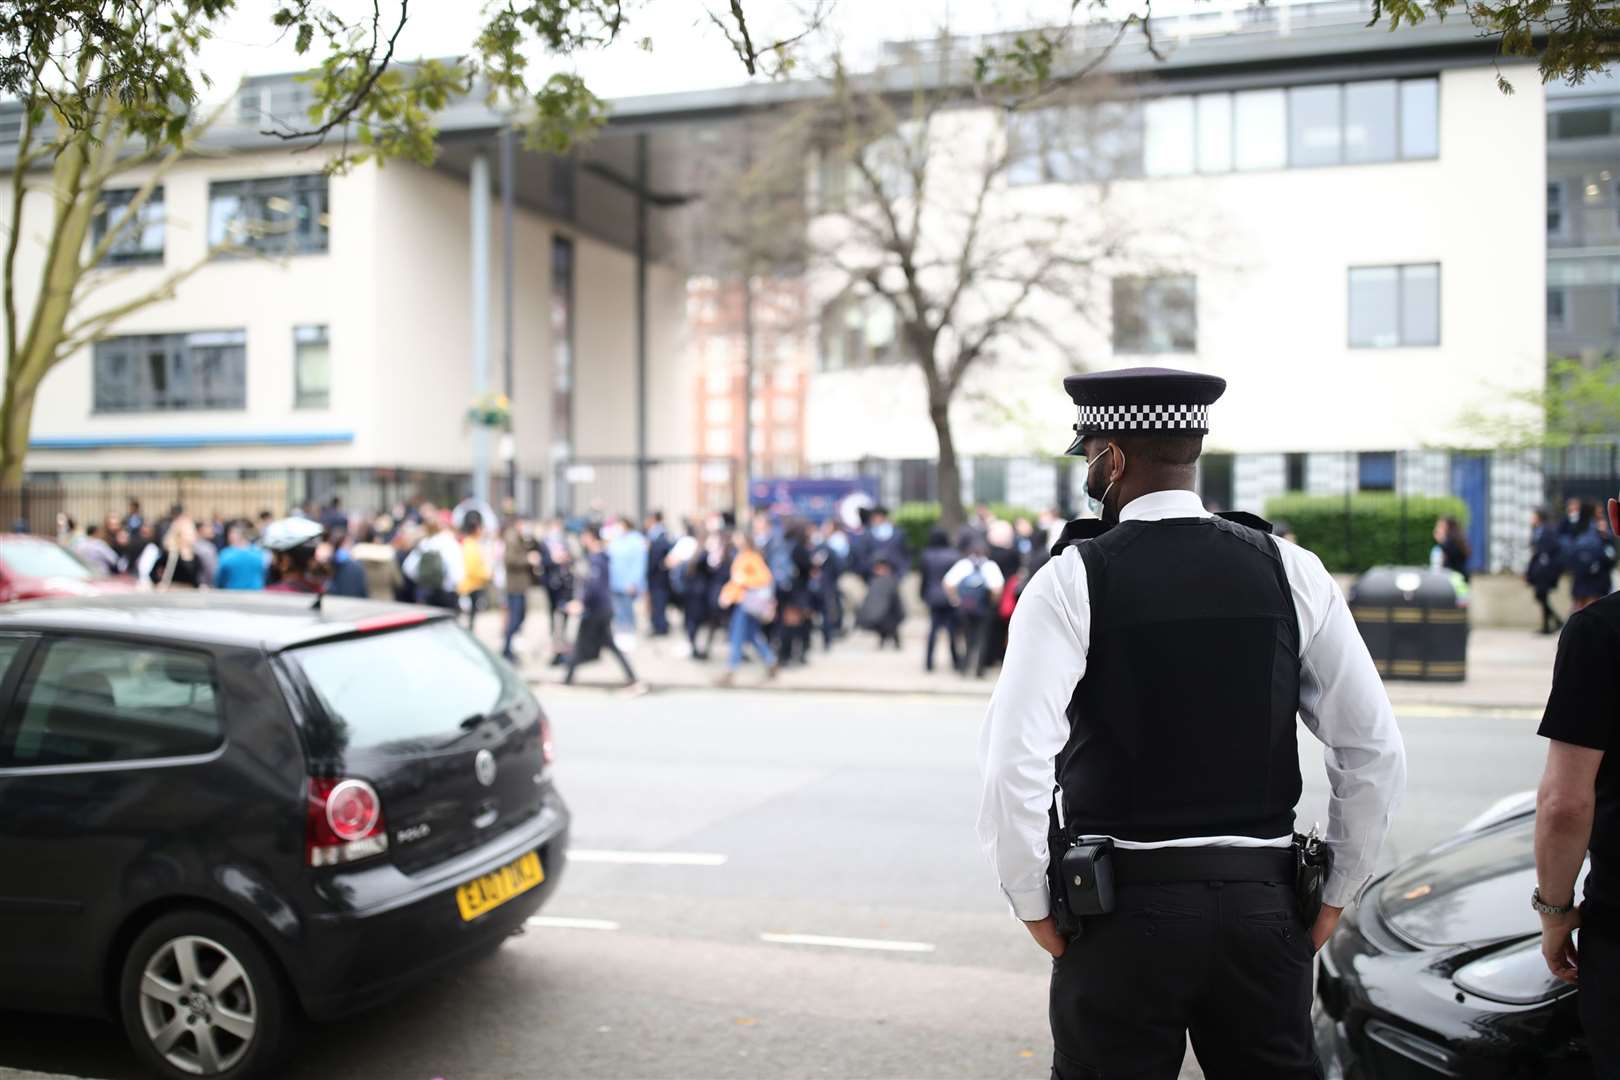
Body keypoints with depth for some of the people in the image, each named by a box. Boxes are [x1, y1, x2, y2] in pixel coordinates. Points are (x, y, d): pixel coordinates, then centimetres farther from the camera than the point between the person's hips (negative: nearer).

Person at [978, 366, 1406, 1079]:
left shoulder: (1072, 579, -9)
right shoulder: (1290, 571, 1)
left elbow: (1014, 761, -18)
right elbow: (1375, 750, 2)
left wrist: (1034, 906, -5)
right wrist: (1333, 895, 11)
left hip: (1125, 907, -3)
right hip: (1265, 905, 3)